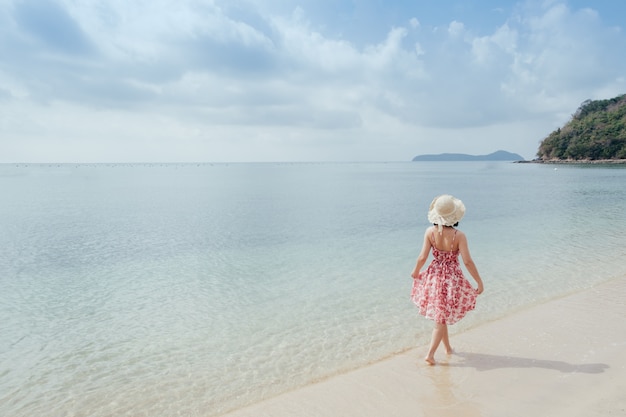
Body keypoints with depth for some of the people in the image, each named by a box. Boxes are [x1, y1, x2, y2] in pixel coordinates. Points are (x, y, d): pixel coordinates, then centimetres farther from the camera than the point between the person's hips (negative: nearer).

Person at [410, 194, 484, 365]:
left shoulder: (430, 232, -11)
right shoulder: (459, 235, -17)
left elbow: (422, 257, -10)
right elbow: (467, 261, -16)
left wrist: (416, 272, 9)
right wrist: (479, 281, -4)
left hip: (434, 277, 3)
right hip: (452, 279, -3)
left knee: (440, 315, 22)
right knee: (442, 318, 9)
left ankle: (448, 348, 38)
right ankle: (430, 354, 6)